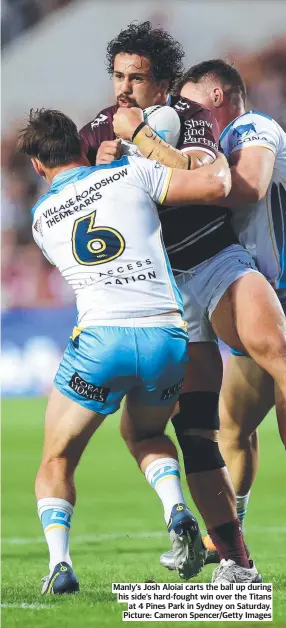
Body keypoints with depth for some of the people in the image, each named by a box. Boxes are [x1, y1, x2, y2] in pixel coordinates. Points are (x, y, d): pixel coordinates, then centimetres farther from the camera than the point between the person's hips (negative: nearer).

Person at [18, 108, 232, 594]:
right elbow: (214, 185, -1)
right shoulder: (131, 173, 8)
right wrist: (223, 158, 21)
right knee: (147, 435, 30)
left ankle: (59, 562, -7)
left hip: (100, 339, -1)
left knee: (56, 461, 16)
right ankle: (177, 511, 1)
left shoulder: (42, 217, 16)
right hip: (167, 335, 1)